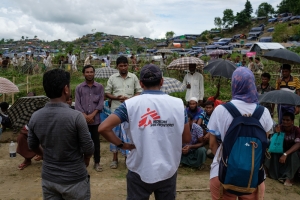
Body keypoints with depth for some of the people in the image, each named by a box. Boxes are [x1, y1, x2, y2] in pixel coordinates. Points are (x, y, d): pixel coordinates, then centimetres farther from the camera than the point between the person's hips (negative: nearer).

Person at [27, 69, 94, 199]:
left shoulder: (35, 117, -8)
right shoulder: (75, 116, -23)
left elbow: (32, 146, 7)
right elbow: (88, 148, -14)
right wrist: (85, 161, 7)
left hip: (48, 179, 4)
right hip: (74, 180, -4)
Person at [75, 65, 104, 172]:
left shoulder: (100, 87, 4)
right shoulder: (79, 88, 5)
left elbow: (101, 103, -1)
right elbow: (77, 103, 0)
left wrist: (92, 115, -12)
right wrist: (85, 116, -12)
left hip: (95, 119, 0)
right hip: (83, 119, 0)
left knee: (96, 141, 7)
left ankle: (97, 162, 19)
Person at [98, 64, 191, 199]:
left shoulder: (131, 104, -11)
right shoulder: (178, 104, -7)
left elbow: (103, 128, -16)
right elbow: (187, 138, 0)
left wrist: (122, 145, -5)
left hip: (140, 172, -1)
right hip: (168, 171, 2)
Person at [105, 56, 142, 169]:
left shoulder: (133, 77, 3)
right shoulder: (112, 78, 3)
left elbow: (139, 92, 3)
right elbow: (107, 93, 5)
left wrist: (129, 99, -14)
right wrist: (116, 98, -13)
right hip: (116, 110, 1)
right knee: (115, 133, 8)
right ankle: (115, 158, 20)